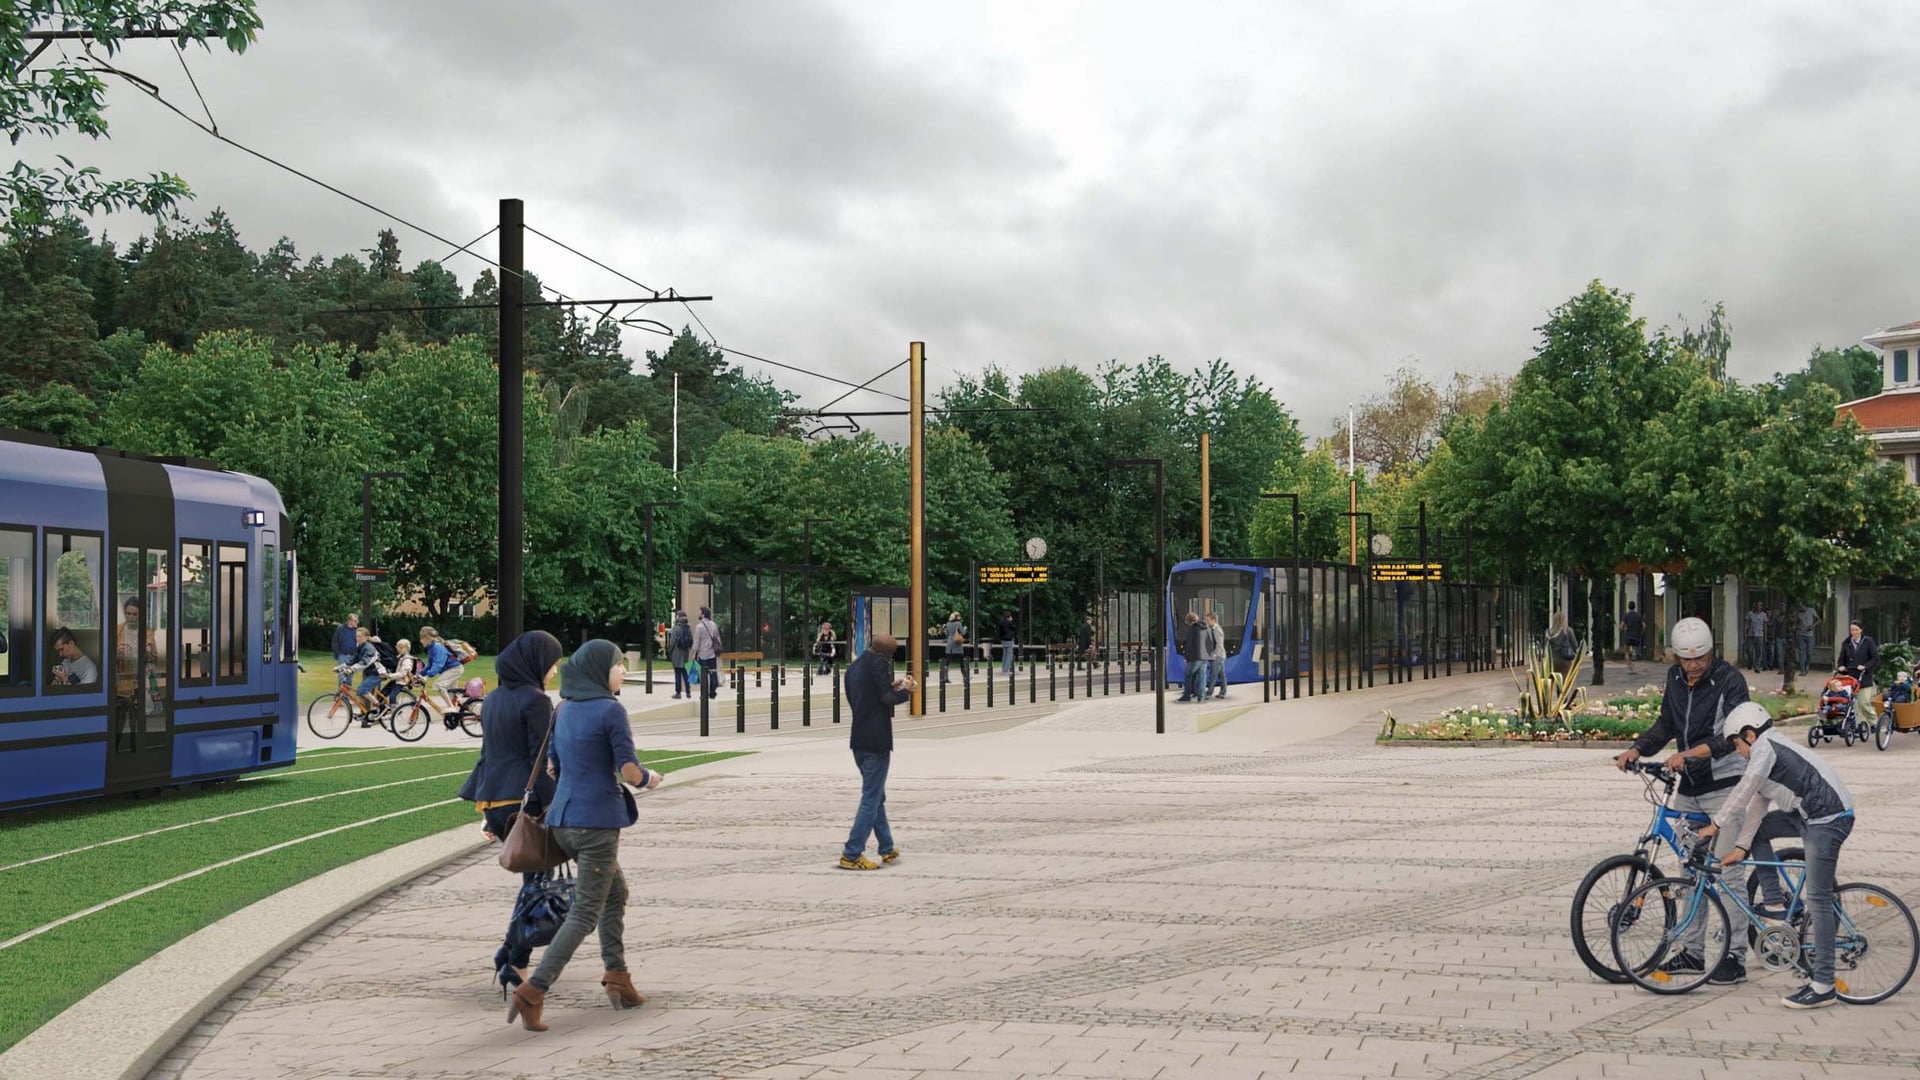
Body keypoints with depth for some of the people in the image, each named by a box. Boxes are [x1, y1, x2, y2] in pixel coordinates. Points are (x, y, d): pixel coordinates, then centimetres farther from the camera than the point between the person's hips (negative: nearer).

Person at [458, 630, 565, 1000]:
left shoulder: (493, 700, 14)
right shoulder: (535, 701, -11)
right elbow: (541, 760, -15)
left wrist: (486, 812, 23)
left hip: (494, 803, 8)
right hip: (526, 802, -8)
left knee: (535, 876, 20)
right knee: (537, 882, 0)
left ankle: (511, 951, 17)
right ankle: (515, 966, -4)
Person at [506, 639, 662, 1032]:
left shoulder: (564, 710, 12)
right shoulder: (611, 710, -11)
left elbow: (552, 767, 17)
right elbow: (629, 772, -15)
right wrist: (650, 779, 5)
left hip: (562, 820, 8)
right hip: (597, 822, -8)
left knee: (616, 891, 24)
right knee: (585, 914, -4)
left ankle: (617, 977, 22)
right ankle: (532, 992, -13)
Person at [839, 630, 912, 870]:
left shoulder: (853, 667, 13)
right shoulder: (878, 663, -14)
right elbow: (887, 698, -18)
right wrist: (905, 691, 1)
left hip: (859, 741, 9)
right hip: (876, 741, -9)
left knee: (876, 797, 18)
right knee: (871, 799, -3)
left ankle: (887, 850, 26)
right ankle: (851, 855, -5)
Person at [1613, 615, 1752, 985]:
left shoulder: (1730, 680, -14)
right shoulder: (1676, 678, 6)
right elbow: (1666, 724, 13)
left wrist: (1690, 754, -37)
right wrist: (1636, 750, -4)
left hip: (1724, 786, -7)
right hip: (1689, 788, 7)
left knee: (1728, 871, -9)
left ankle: (1736, 957, -5)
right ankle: (1692, 951, 21)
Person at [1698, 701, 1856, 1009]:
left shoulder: (1765, 746, -6)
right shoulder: (1773, 749, 22)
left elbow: (1743, 792, -10)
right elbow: (1757, 804, 21)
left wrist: (1716, 826, -2)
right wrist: (1740, 847, 17)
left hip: (1830, 819, -10)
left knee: (1818, 899, -8)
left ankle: (1823, 987, -7)